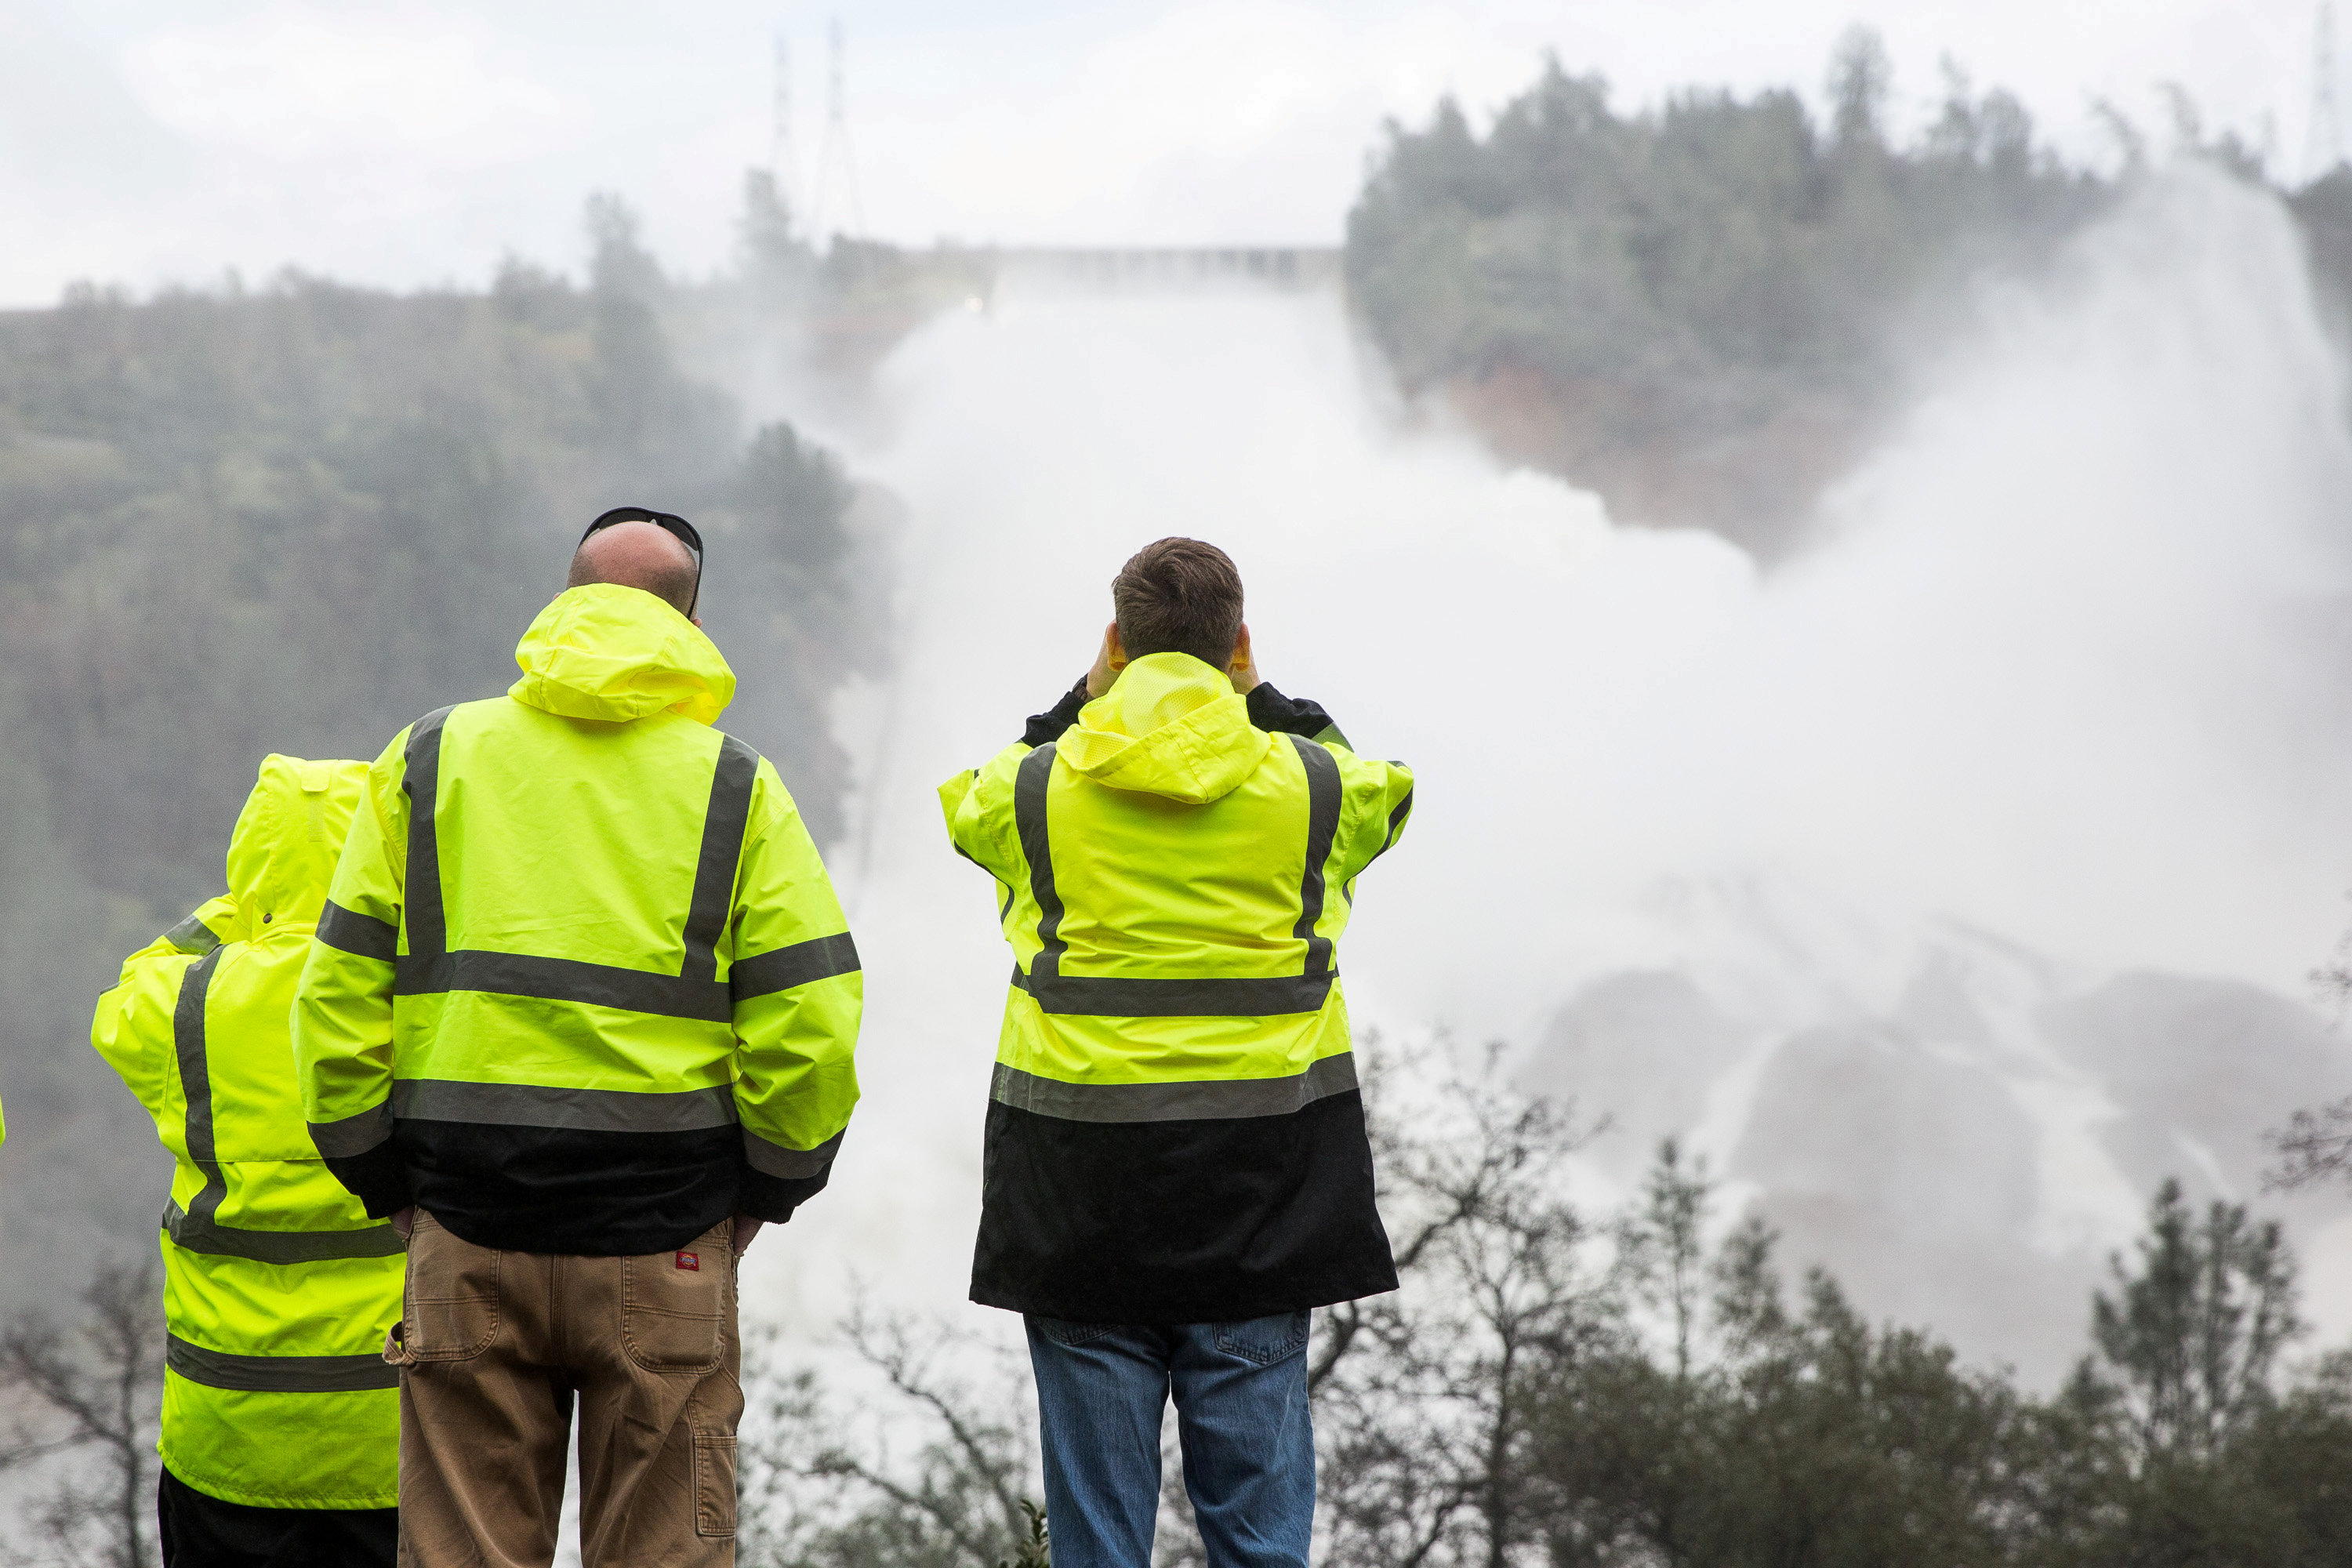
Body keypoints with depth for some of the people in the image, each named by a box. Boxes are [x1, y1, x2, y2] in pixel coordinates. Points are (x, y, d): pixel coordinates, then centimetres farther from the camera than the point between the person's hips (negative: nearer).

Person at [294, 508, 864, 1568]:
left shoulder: (428, 760, 6)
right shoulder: (732, 785, 2)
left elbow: (338, 1001, 3)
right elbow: (811, 1022, -5)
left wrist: (382, 1179, 12)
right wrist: (765, 1188, 9)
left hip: (467, 1239, 1)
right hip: (661, 1241, -1)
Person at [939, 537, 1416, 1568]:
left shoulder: (1034, 789, -3)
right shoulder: (1309, 784, -1)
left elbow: (971, 811, 21)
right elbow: (1382, 795, 22)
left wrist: (1084, 701, 18)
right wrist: (1260, 700, 21)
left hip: (1081, 1178, 0)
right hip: (1259, 1170, 0)